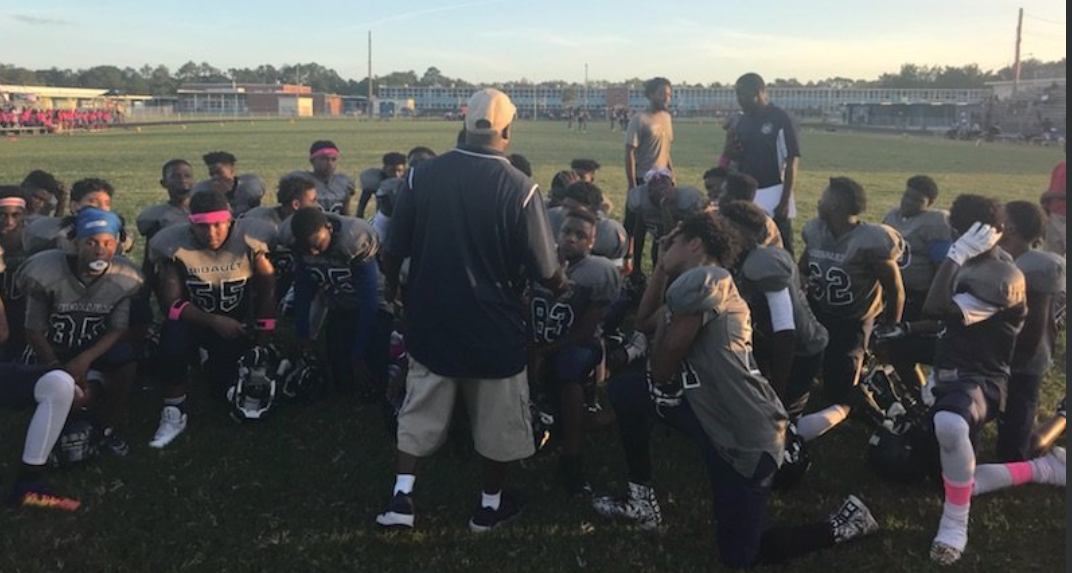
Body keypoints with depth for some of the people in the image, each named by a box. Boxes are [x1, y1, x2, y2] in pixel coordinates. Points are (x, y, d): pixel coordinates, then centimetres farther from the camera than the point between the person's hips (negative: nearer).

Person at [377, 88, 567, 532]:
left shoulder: (422, 175, -7)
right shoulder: (519, 188, -16)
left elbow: (394, 249, -1)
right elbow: (543, 270, -12)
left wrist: (393, 287, 20)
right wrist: (563, 286, 11)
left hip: (431, 319, 2)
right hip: (493, 324, -2)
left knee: (421, 410, 17)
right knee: (497, 418, 15)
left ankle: (402, 497, 14)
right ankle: (491, 505, 28)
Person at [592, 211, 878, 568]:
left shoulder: (698, 280, -19)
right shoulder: (710, 283, 11)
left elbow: (660, 371, -16)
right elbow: (643, 322, 19)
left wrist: (666, 318, 3)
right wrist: (662, 264, 14)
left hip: (746, 436, -9)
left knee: (738, 556, 4)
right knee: (624, 391, 10)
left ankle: (843, 524, 17)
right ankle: (642, 500, 20)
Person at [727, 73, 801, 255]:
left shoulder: (780, 120, -11)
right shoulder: (743, 121, 9)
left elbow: (792, 161, -12)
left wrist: (785, 201, -16)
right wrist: (731, 152, -5)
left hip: (773, 197, -6)